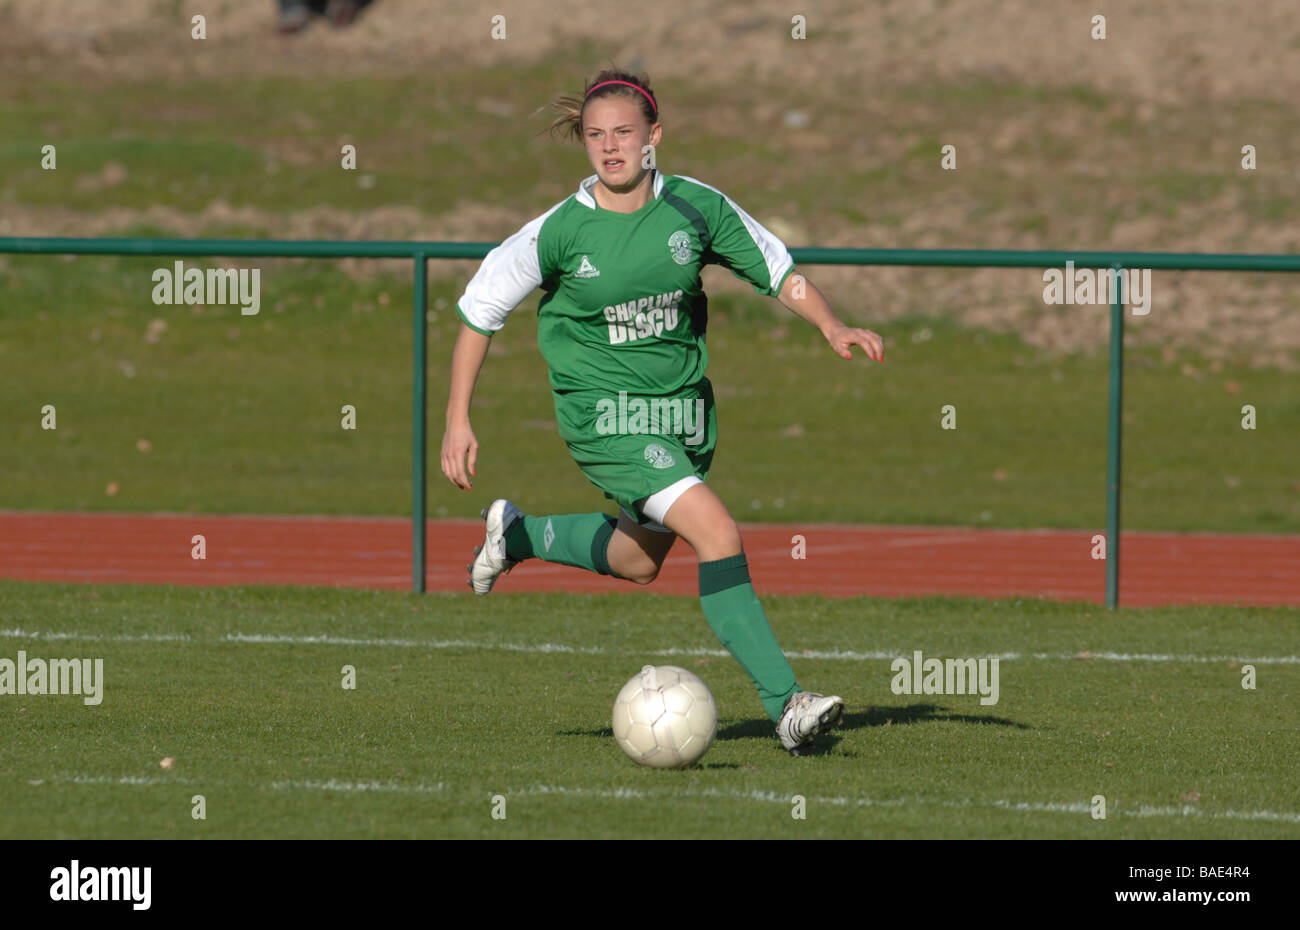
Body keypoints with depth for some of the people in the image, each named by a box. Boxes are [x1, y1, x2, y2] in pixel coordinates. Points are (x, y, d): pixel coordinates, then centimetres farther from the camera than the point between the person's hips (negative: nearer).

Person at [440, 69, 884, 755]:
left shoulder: (697, 207, -7)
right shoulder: (560, 232, -14)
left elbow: (778, 270, 6)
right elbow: (479, 311, -3)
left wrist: (832, 326, -11)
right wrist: (458, 420, -4)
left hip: (684, 407, 5)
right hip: (604, 410, -5)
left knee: (640, 560, 23)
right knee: (718, 534, -23)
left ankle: (516, 534, 49)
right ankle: (785, 705, -23)